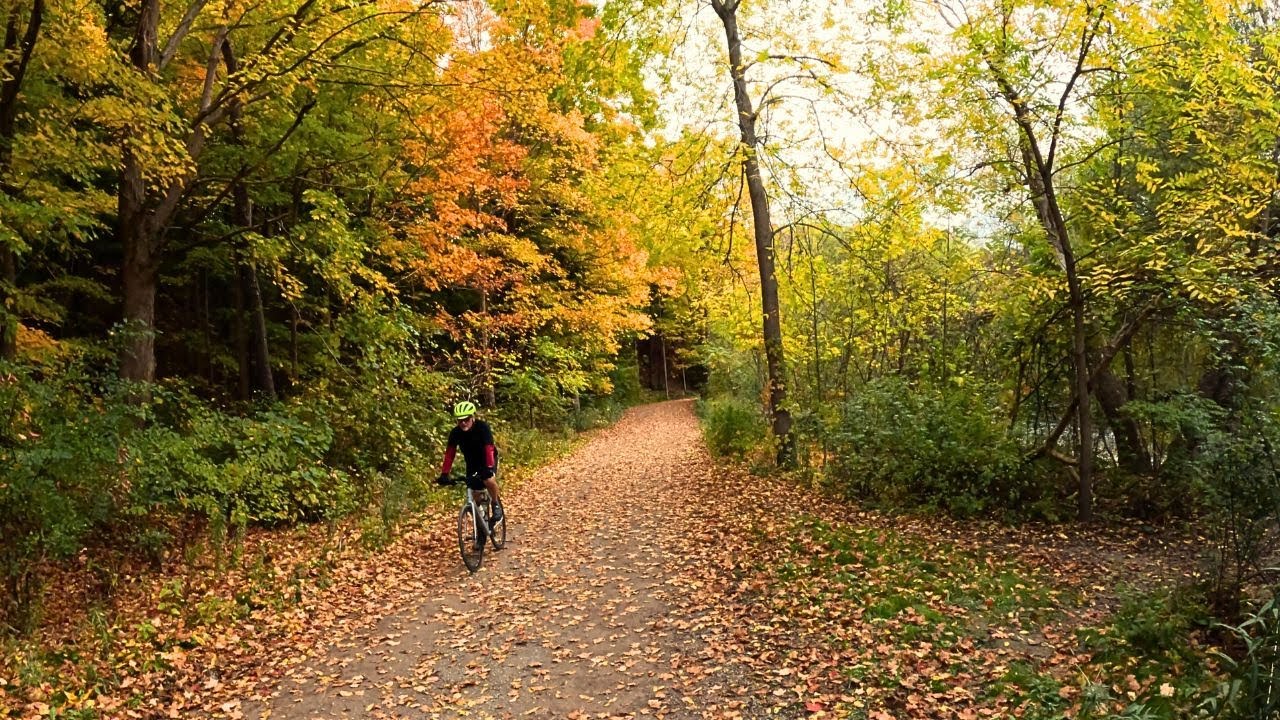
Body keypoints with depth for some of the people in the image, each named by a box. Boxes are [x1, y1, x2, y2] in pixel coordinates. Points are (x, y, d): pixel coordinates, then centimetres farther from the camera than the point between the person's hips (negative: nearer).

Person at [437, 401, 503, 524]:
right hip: (472, 462, 4)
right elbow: (450, 453, -20)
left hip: (487, 459, -4)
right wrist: (444, 474, -29)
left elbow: (489, 448, -37)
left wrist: (489, 468, -49)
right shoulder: (455, 433, -18)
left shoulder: (482, 427, -28)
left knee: (489, 480, -32)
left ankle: (496, 505, -6)